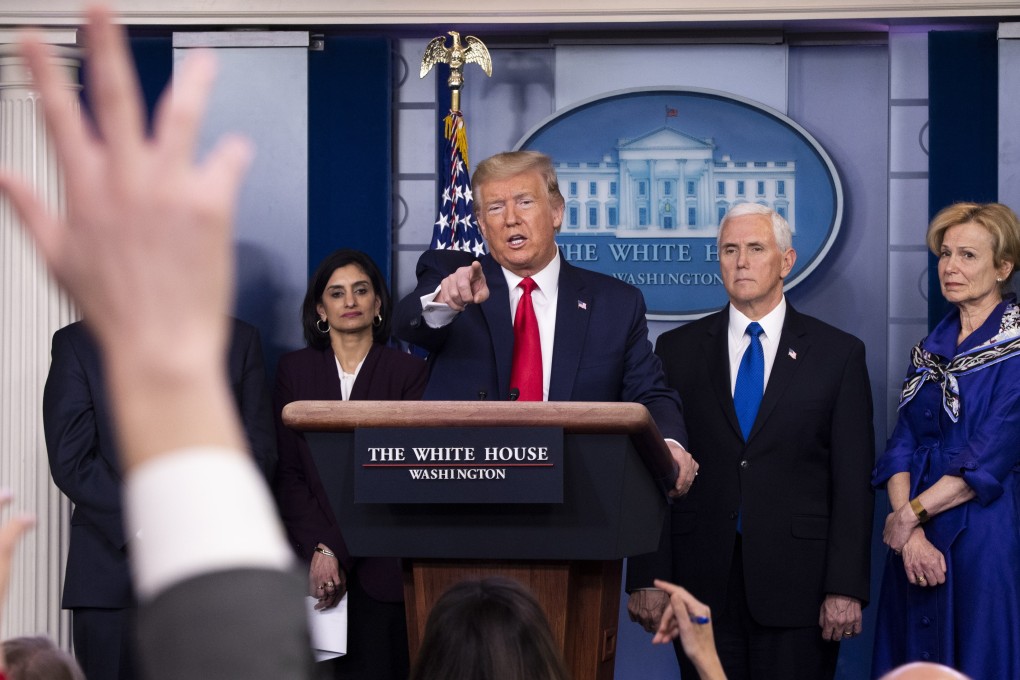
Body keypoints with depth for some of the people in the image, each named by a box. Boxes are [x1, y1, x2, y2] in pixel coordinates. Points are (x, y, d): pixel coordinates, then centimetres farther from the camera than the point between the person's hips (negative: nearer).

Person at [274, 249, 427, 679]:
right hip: (308, 562, 1)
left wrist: (338, 552, -11)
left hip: (380, 566, -1)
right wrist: (317, 551, -10)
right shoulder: (295, 369, 9)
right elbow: (288, 472, 4)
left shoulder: (408, 372, 3)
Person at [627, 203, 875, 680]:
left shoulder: (839, 354, 4)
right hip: (702, 584, 1)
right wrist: (646, 578, -2)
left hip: (798, 586, -1)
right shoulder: (678, 350, 8)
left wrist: (847, 588, -7)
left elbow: (854, 481, 0)